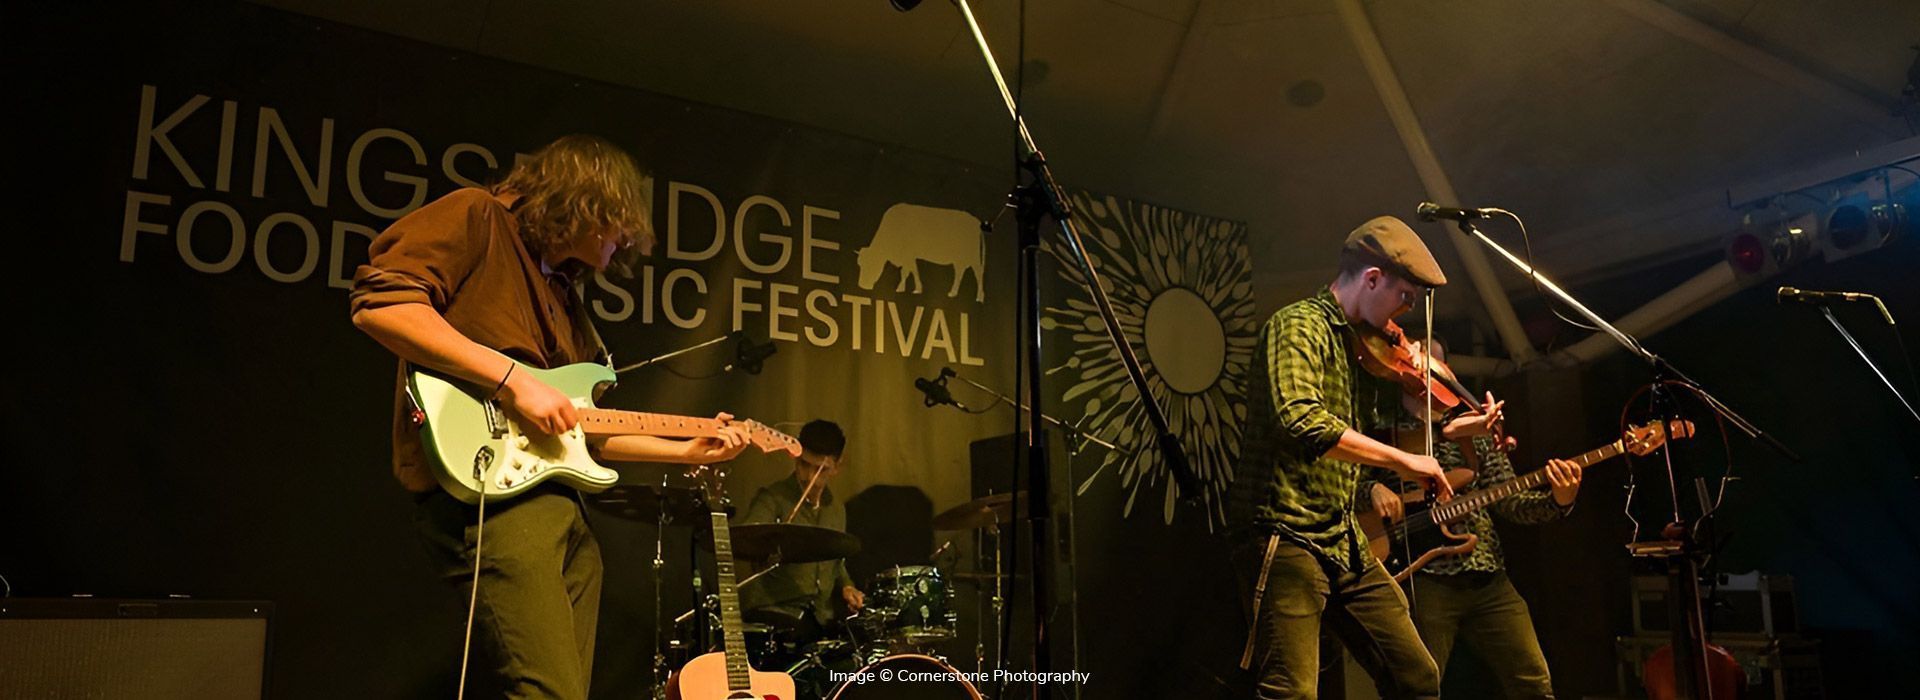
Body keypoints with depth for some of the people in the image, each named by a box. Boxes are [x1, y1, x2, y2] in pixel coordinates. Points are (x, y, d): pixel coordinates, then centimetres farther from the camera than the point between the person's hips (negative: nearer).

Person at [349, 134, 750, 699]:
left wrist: (688, 451, 24)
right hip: (487, 488, -9)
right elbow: (377, 302, -15)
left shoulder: (563, 293, 27)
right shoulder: (476, 219, 2)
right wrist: (511, 378, -17)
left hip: (564, 507, 9)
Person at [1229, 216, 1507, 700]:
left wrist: (1451, 429, 19)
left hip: (1344, 541, 9)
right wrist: (1403, 460, -26)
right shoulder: (1299, 325, -12)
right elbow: (1300, 419, -30)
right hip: (1288, 534, -9)